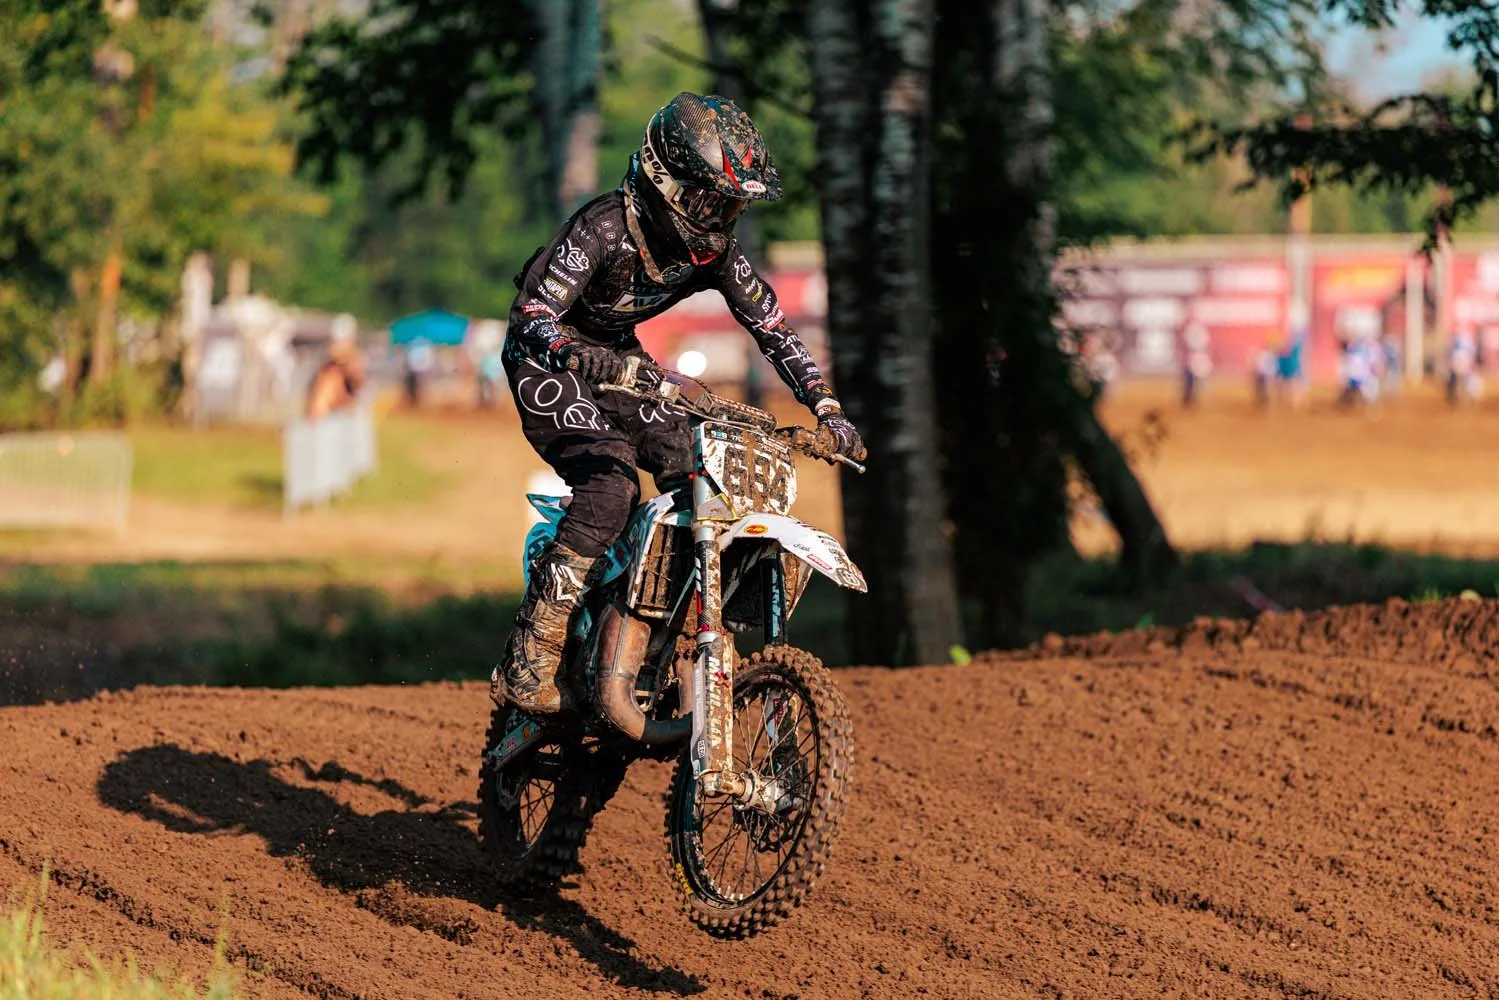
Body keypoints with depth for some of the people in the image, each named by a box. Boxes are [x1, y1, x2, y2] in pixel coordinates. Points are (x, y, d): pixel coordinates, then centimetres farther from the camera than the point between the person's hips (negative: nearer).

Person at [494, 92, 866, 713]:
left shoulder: (715, 249, -8)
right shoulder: (605, 227, -28)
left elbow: (770, 326, 0)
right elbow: (532, 313, -34)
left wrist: (826, 408, -11)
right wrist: (575, 354, -56)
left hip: (618, 358, 7)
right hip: (546, 357, -7)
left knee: (696, 471, -9)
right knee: (611, 486, -27)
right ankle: (526, 666, -27)